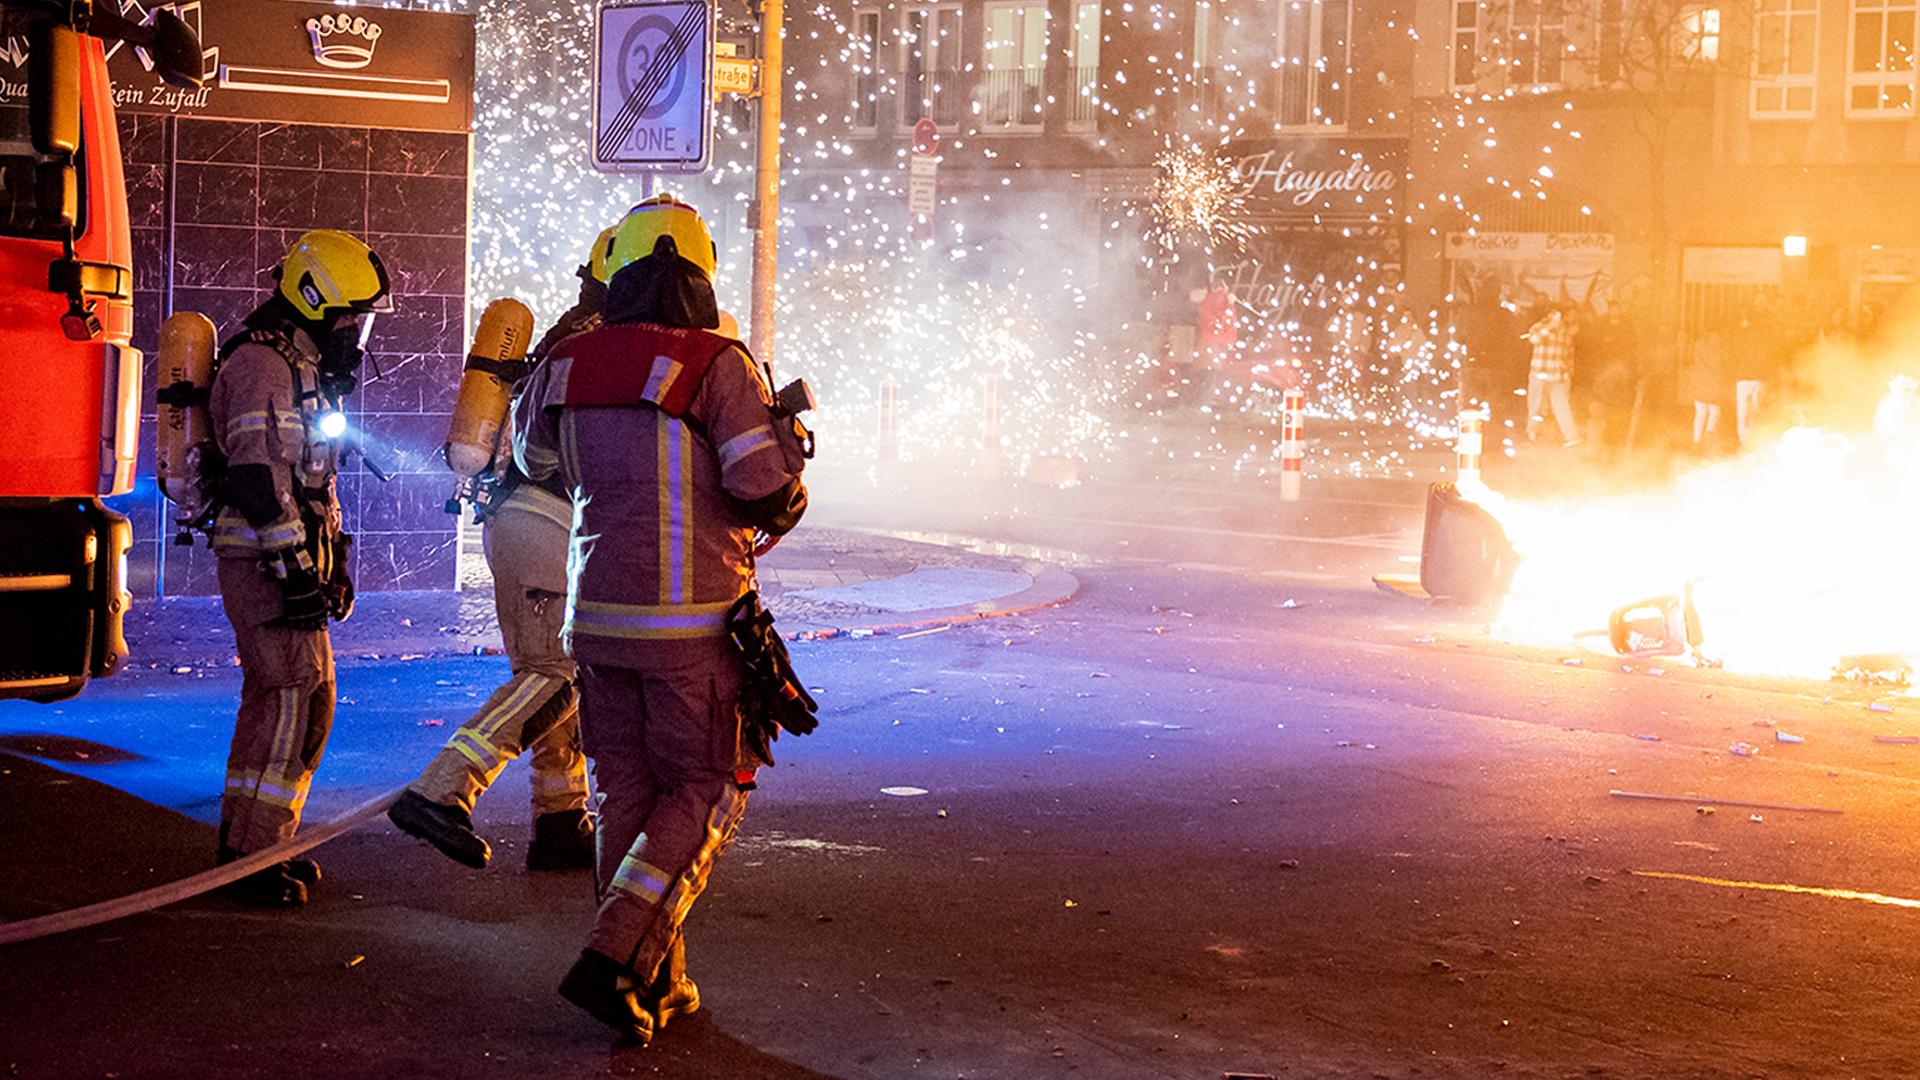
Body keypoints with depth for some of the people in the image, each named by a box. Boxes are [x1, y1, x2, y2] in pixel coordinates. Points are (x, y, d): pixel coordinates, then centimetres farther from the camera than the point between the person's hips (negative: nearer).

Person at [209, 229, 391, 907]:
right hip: (265, 564, -10)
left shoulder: (306, 368, 19)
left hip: (294, 562, 10)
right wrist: (299, 567, -22)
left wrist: (334, 564, 24)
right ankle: (248, 858, -6)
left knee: (307, 700, 13)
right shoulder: (261, 365, -14)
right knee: (289, 701, -10)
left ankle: (257, 840, 21)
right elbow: (257, 479, -22)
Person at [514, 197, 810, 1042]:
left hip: (597, 615, 5)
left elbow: (533, 459, 22)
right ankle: (614, 959, -8)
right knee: (704, 794, 7)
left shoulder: (567, 365, 3)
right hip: (691, 622, -5)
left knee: (625, 791, 14)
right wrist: (789, 433, 5)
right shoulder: (717, 366, -13)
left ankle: (656, 984, 19)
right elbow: (768, 496, -15)